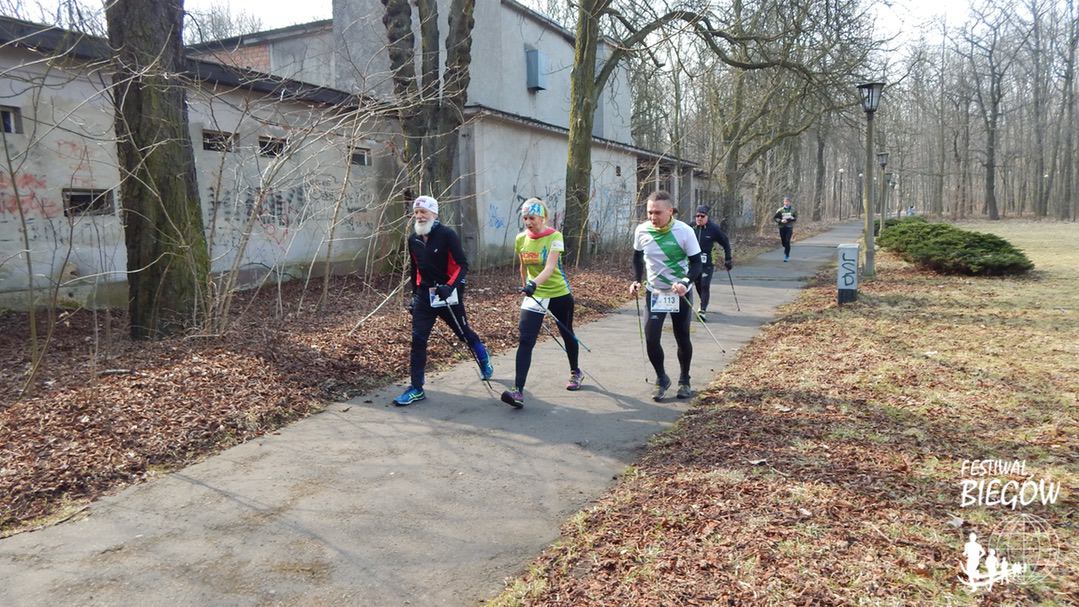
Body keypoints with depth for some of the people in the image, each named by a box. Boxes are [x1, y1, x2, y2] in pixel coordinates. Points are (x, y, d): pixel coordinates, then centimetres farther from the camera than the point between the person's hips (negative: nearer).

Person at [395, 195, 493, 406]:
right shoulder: (413, 240, 6)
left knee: (464, 333, 11)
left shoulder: (447, 235, -11)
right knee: (418, 339, -5)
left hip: (449, 294, -4)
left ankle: (485, 363, 41)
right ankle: (416, 389, 2)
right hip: (424, 295, 4)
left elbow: (462, 265, -15)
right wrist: (415, 294, 20)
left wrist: (449, 287, -27)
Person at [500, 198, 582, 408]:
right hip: (534, 295, 3)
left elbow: (549, 268, -29)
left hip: (559, 294, -3)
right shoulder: (521, 239, -1)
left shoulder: (554, 237, -16)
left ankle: (575, 372, 45)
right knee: (525, 340, -13)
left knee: (567, 334, 18)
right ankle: (518, 391, -20)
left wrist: (535, 284, -45)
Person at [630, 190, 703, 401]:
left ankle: (684, 381, 31)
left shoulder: (684, 231, -18)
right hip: (654, 292, 2)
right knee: (650, 338, -8)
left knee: (682, 338, 9)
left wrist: (685, 283, -29)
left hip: (680, 293, -2)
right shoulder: (642, 231, -9)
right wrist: (636, 280, -1)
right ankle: (661, 379, 15)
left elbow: (696, 263, -12)